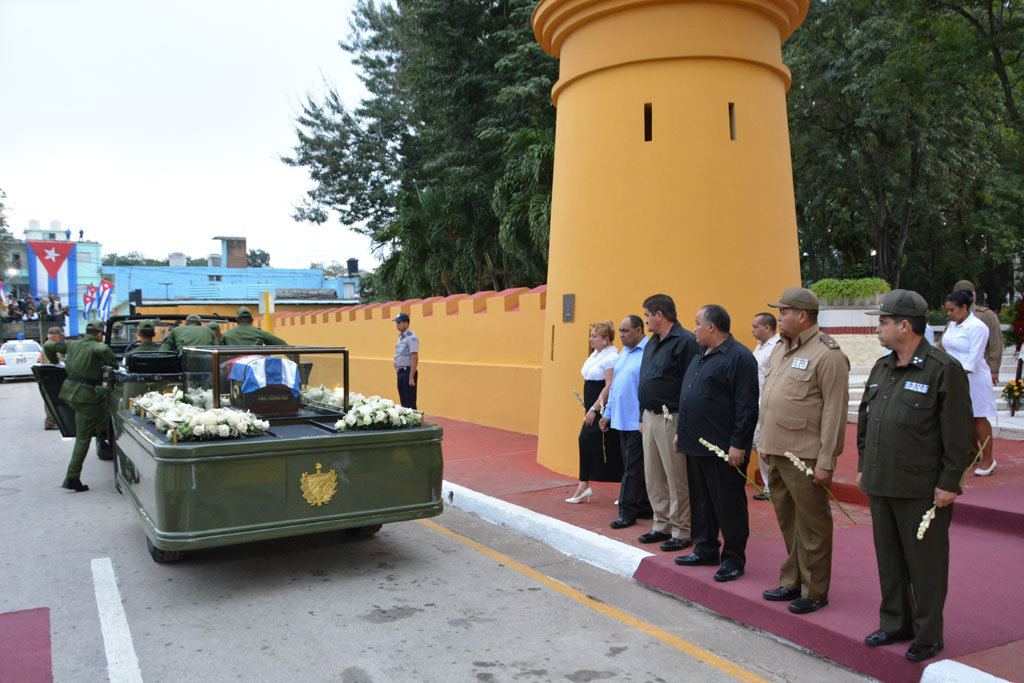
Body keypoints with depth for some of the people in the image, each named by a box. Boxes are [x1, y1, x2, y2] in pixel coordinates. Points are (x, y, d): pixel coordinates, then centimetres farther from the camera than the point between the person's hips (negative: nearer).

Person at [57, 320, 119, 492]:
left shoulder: (73, 344, 11)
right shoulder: (96, 347, -10)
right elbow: (104, 350, -28)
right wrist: (114, 365, -10)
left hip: (68, 388, 8)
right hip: (82, 394, -8)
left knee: (103, 393, 34)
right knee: (83, 437, 2)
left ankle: (102, 430, 36)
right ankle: (72, 478, 5)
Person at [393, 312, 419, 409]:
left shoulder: (411, 337, -13)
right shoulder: (401, 337, 17)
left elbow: (415, 358, -19)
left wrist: (411, 377, -22)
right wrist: (397, 372, 18)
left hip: (407, 371, -9)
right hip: (400, 372, 9)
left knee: (410, 403, -8)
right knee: (403, 402, 12)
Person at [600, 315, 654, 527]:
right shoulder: (623, 353, 15)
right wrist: (608, 413, 19)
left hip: (637, 422, -9)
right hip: (621, 420, 9)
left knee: (633, 468, -3)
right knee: (632, 466, 13)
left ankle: (628, 512, 4)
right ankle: (644, 508, 23)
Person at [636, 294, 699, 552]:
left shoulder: (685, 341, -13)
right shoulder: (652, 342, 16)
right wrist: (642, 417, 18)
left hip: (671, 420, -9)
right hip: (650, 417, 9)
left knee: (677, 478, -1)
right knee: (653, 477, 14)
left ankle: (682, 533, 11)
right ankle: (662, 526, 27)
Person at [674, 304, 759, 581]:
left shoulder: (739, 357, -13)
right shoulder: (701, 356, 17)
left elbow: (746, 406, -18)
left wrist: (738, 444, -20)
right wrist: (681, 432, 21)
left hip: (723, 450, -9)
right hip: (695, 445, 9)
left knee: (728, 505, 1)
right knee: (700, 501, 16)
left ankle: (734, 559, 12)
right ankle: (705, 550, 28)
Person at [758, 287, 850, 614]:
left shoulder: (827, 354, -13)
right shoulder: (780, 349, 14)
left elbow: (834, 412, -16)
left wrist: (826, 462, -18)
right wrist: (764, 443, 18)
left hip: (805, 456, -8)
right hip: (776, 452, 9)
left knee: (811, 525, 3)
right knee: (787, 522, 18)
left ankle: (815, 592, 16)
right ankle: (792, 583, 30)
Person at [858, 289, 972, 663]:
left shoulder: (943, 369, -11)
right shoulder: (881, 368, 11)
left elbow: (957, 433, -13)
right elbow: (865, 420, 18)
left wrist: (949, 482, -14)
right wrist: (863, 466, 16)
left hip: (921, 489, -7)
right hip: (881, 484, 7)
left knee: (924, 565, 5)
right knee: (889, 559, 16)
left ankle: (928, 636, 20)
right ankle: (896, 624, 31)